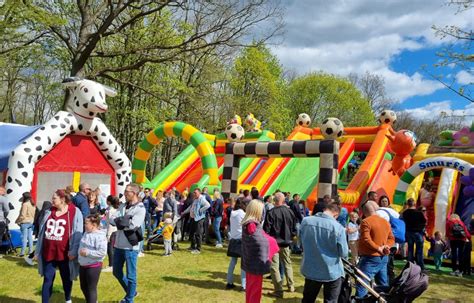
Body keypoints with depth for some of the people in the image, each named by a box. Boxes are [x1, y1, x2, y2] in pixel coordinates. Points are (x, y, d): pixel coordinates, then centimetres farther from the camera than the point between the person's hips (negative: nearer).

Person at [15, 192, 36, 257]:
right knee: (30, 236, 12)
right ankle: (30, 250, 17)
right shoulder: (33, 204, 9)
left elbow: (22, 215, -17)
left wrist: (17, 221, -6)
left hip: (25, 222, -8)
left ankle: (22, 252, -3)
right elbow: (33, 214, 10)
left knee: (24, 237, -5)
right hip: (31, 222, 8)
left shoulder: (25, 204, -16)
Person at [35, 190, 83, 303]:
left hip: (64, 253, -3)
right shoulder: (49, 212, 6)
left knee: (66, 278, 15)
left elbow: (77, 233, -11)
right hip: (48, 252, 3)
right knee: (47, 280, 5)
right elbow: (42, 232, 11)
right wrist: (37, 251, 11)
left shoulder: (75, 212, -9)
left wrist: (73, 251, -15)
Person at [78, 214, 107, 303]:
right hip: (83, 265, 9)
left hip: (93, 266, -9)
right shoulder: (86, 233, 6)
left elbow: (102, 252, -27)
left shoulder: (100, 236, -21)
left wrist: (88, 253, -25)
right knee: (83, 287, 22)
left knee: (91, 288, 3)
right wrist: (80, 252, 5)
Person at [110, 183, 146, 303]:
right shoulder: (123, 206, 8)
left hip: (130, 247, -7)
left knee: (131, 276, 6)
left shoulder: (140, 209, -13)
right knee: (117, 272, 19)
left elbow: (133, 225, -25)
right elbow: (111, 219, -3)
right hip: (118, 245, 8)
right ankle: (131, 292, 39)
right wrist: (124, 221, -19)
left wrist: (120, 221, -11)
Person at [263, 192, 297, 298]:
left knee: (274, 266, 2)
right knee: (288, 264, 21)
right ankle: (291, 286, 30)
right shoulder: (290, 212, -3)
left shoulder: (271, 213, -17)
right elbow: (294, 229, 5)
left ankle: (279, 290, 2)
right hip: (286, 243, 5)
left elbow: (266, 229, -13)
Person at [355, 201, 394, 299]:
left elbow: (366, 240, -22)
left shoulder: (366, 222, -12)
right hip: (383, 258, 8)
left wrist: (378, 248, -13)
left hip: (370, 258, -8)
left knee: (361, 287, -9)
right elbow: (391, 238, 15)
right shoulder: (386, 222, 13)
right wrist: (386, 246, -2)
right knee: (384, 286, 18)